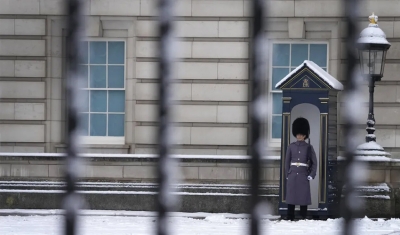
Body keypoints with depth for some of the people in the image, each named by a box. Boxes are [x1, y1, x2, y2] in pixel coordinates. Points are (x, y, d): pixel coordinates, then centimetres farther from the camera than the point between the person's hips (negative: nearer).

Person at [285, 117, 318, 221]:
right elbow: (287, 162, 9)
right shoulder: (291, 146, 6)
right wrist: (287, 175, 3)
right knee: (291, 197, 1)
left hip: (303, 176, -1)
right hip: (292, 175, 1)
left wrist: (312, 175, -6)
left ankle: (303, 219, 4)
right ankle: (290, 219, 5)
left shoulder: (309, 147, 2)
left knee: (304, 197, -1)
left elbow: (314, 162, 4)